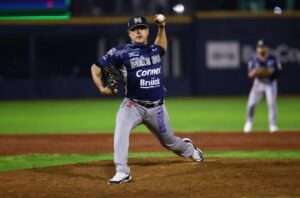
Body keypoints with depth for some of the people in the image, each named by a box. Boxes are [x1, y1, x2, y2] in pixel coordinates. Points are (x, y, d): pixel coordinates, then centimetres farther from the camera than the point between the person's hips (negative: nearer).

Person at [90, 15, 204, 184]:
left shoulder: (155, 49, 4)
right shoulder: (121, 52, -9)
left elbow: (162, 47, 31)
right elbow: (96, 68, -6)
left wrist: (162, 27, 17)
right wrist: (101, 87, -22)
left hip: (157, 108, 3)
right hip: (133, 105, -3)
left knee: (169, 141, 18)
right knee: (121, 131, -31)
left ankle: (189, 148, 53)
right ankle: (122, 173, -29)